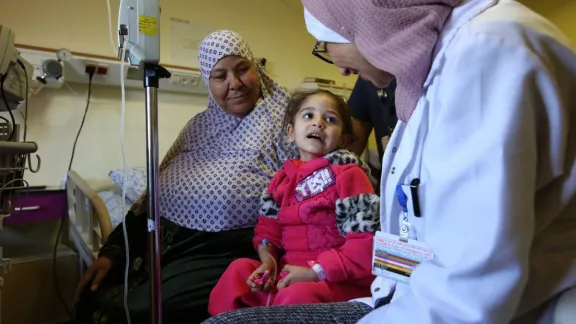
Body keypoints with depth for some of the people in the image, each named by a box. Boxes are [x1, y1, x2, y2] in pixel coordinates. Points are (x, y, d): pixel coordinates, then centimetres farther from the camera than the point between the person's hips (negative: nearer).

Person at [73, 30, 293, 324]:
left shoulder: (282, 117, -3)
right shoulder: (199, 124, 14)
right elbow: (157, 188, 16)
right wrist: (113, 251, 8)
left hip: (223, 250, -5)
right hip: (164, 239, 6)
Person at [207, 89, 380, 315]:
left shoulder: (348, 175, -10)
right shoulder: (283, 178, 10)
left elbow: (366, 244, -16)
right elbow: (268, 227, 15)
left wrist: (315, 272, -19)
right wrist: (268, 259, -6)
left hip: (339, 281, -6)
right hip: (289, 274, 6)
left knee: (297, 296, -32)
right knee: (239, 270, -4)